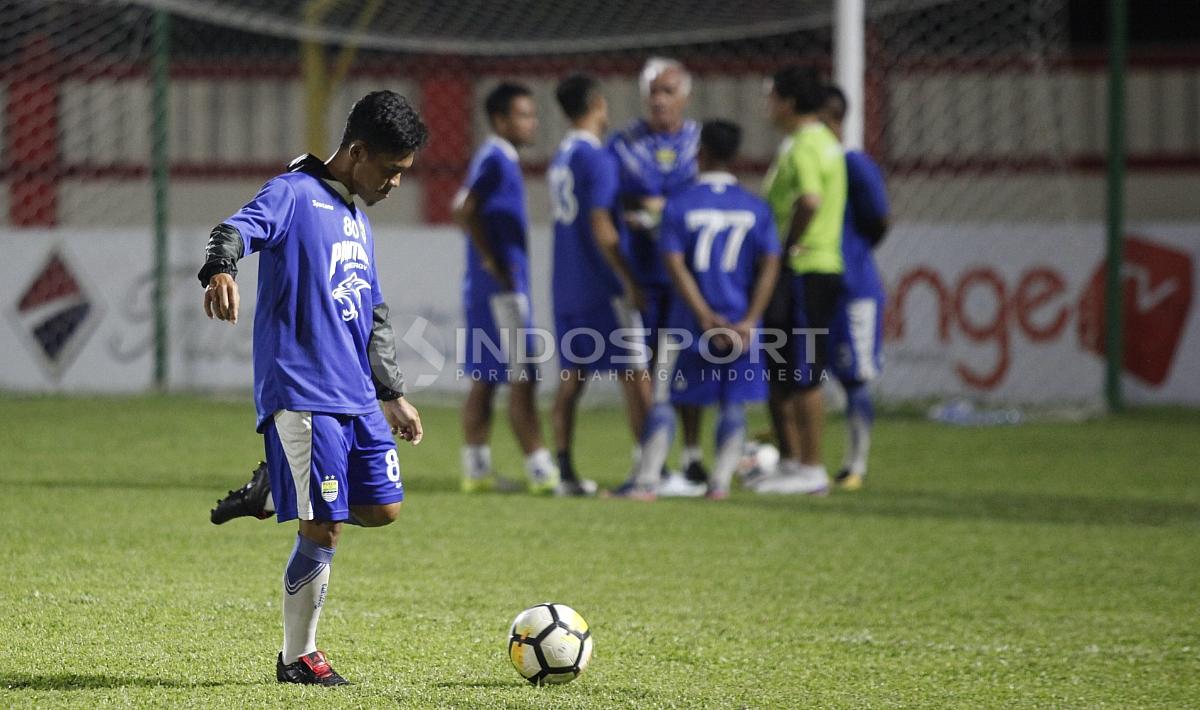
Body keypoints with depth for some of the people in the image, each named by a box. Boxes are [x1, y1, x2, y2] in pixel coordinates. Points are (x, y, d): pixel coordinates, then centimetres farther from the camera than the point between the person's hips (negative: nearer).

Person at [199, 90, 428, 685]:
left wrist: (393, 395, 29)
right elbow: (240, 228, -25)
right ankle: (297, 658, 4)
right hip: (301, 391, -8)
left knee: (381, 508, 3)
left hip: (356, 393, 8)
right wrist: (219, 268, -47)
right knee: (323, 529, -7)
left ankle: (284, 491, 23)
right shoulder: (295, 194, -5)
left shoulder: (358, 219, 21)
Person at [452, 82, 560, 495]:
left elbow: (465, 210, 21)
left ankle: (476, 469, 13)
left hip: (506, 286, 10)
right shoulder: (494, 160, -13)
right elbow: (465, 212, -24)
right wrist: (492, 262, -18)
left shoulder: (502, 160, 15)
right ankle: (541, 472, -7)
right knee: (522, 379, -8)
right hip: (500, 287, -10)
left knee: (484, 380, 10)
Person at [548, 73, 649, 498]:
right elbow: (601, 230, -18)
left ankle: (565, 472, 4)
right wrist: (630, 283, -14)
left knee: (571, 376, 7)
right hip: (601, 286, -8)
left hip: (567, 285, 8)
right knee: (634, 374, -3)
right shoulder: (597, 158, -14)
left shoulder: (561, 158, 12)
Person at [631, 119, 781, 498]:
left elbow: (675, 265, -10)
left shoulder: (679, 205, -2)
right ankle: (721, 481, 0)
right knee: (733, 404, 10)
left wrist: (706, 317, -11)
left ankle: (647, 478, 0)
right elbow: (770, 266, -5)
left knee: (664, 400, 6)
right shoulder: (756, 208, 3)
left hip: (691, 323, -1)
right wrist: (748, 321, -9)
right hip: (742, 321, 2)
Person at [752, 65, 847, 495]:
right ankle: (790, 462, 22)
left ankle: (811, 471, -2)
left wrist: (788, 246, -21)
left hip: (804, 271, -10)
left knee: (802, 374, -5)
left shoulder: (802, 147, -16)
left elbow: (809, 201, -33)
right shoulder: (824, 141, 17)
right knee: (779, 374, 16)